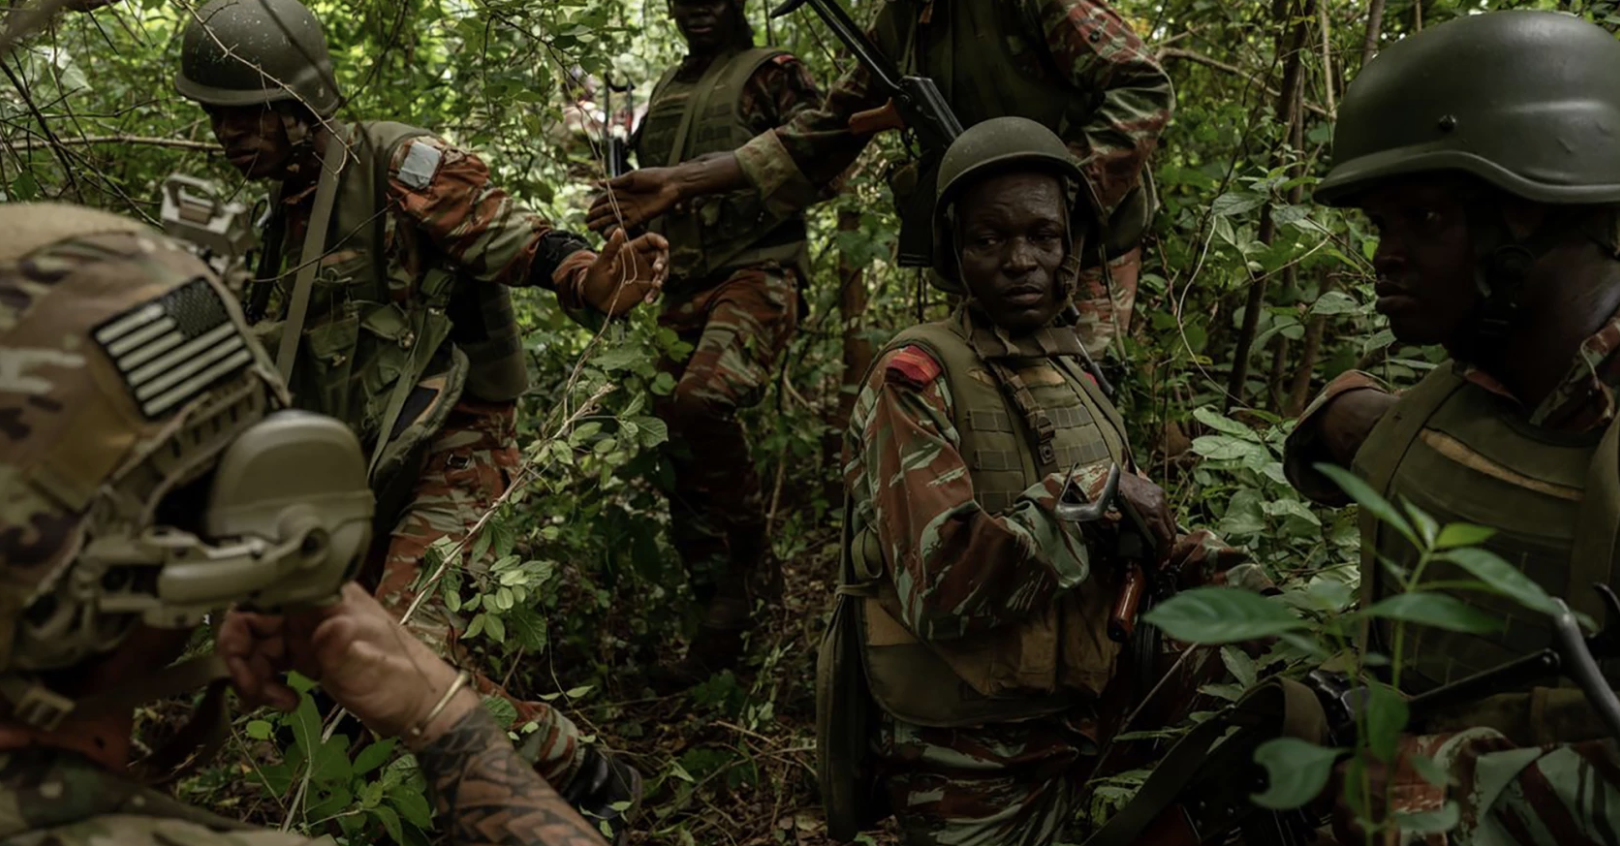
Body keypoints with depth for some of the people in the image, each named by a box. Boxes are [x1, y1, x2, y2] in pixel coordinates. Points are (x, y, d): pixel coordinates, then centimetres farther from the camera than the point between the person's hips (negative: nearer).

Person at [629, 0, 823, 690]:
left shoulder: (770, 73, 4)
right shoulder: (665, 91, 24)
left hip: (755, 271, -7)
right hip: (682, 286, 7)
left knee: (701, 400, -34)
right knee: (681, 453, 3)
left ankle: (752, 556, -12)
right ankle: (721, 626, 13)